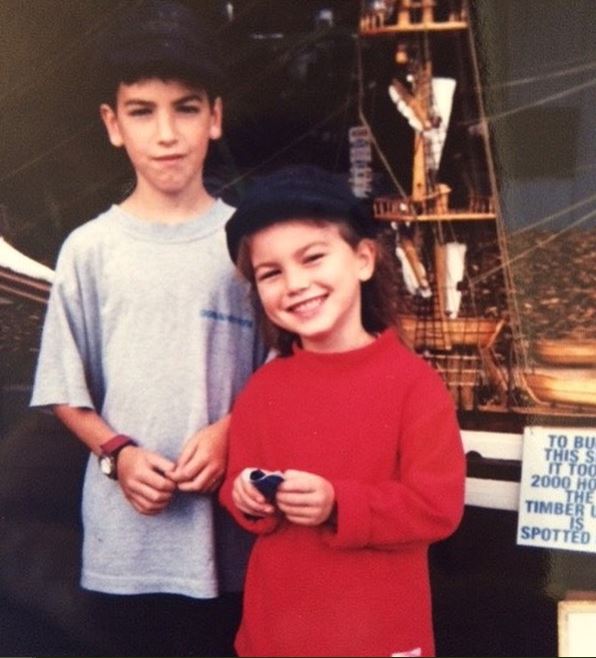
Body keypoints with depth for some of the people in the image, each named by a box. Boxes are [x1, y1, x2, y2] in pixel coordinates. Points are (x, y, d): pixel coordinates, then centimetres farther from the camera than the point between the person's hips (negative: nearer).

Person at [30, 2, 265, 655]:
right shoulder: (89, 249, -1)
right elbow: (67, 392, 4)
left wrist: (230, 431, -13)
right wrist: (118, 454, -11)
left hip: (233, 528, 0)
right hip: (126, 536, 1)